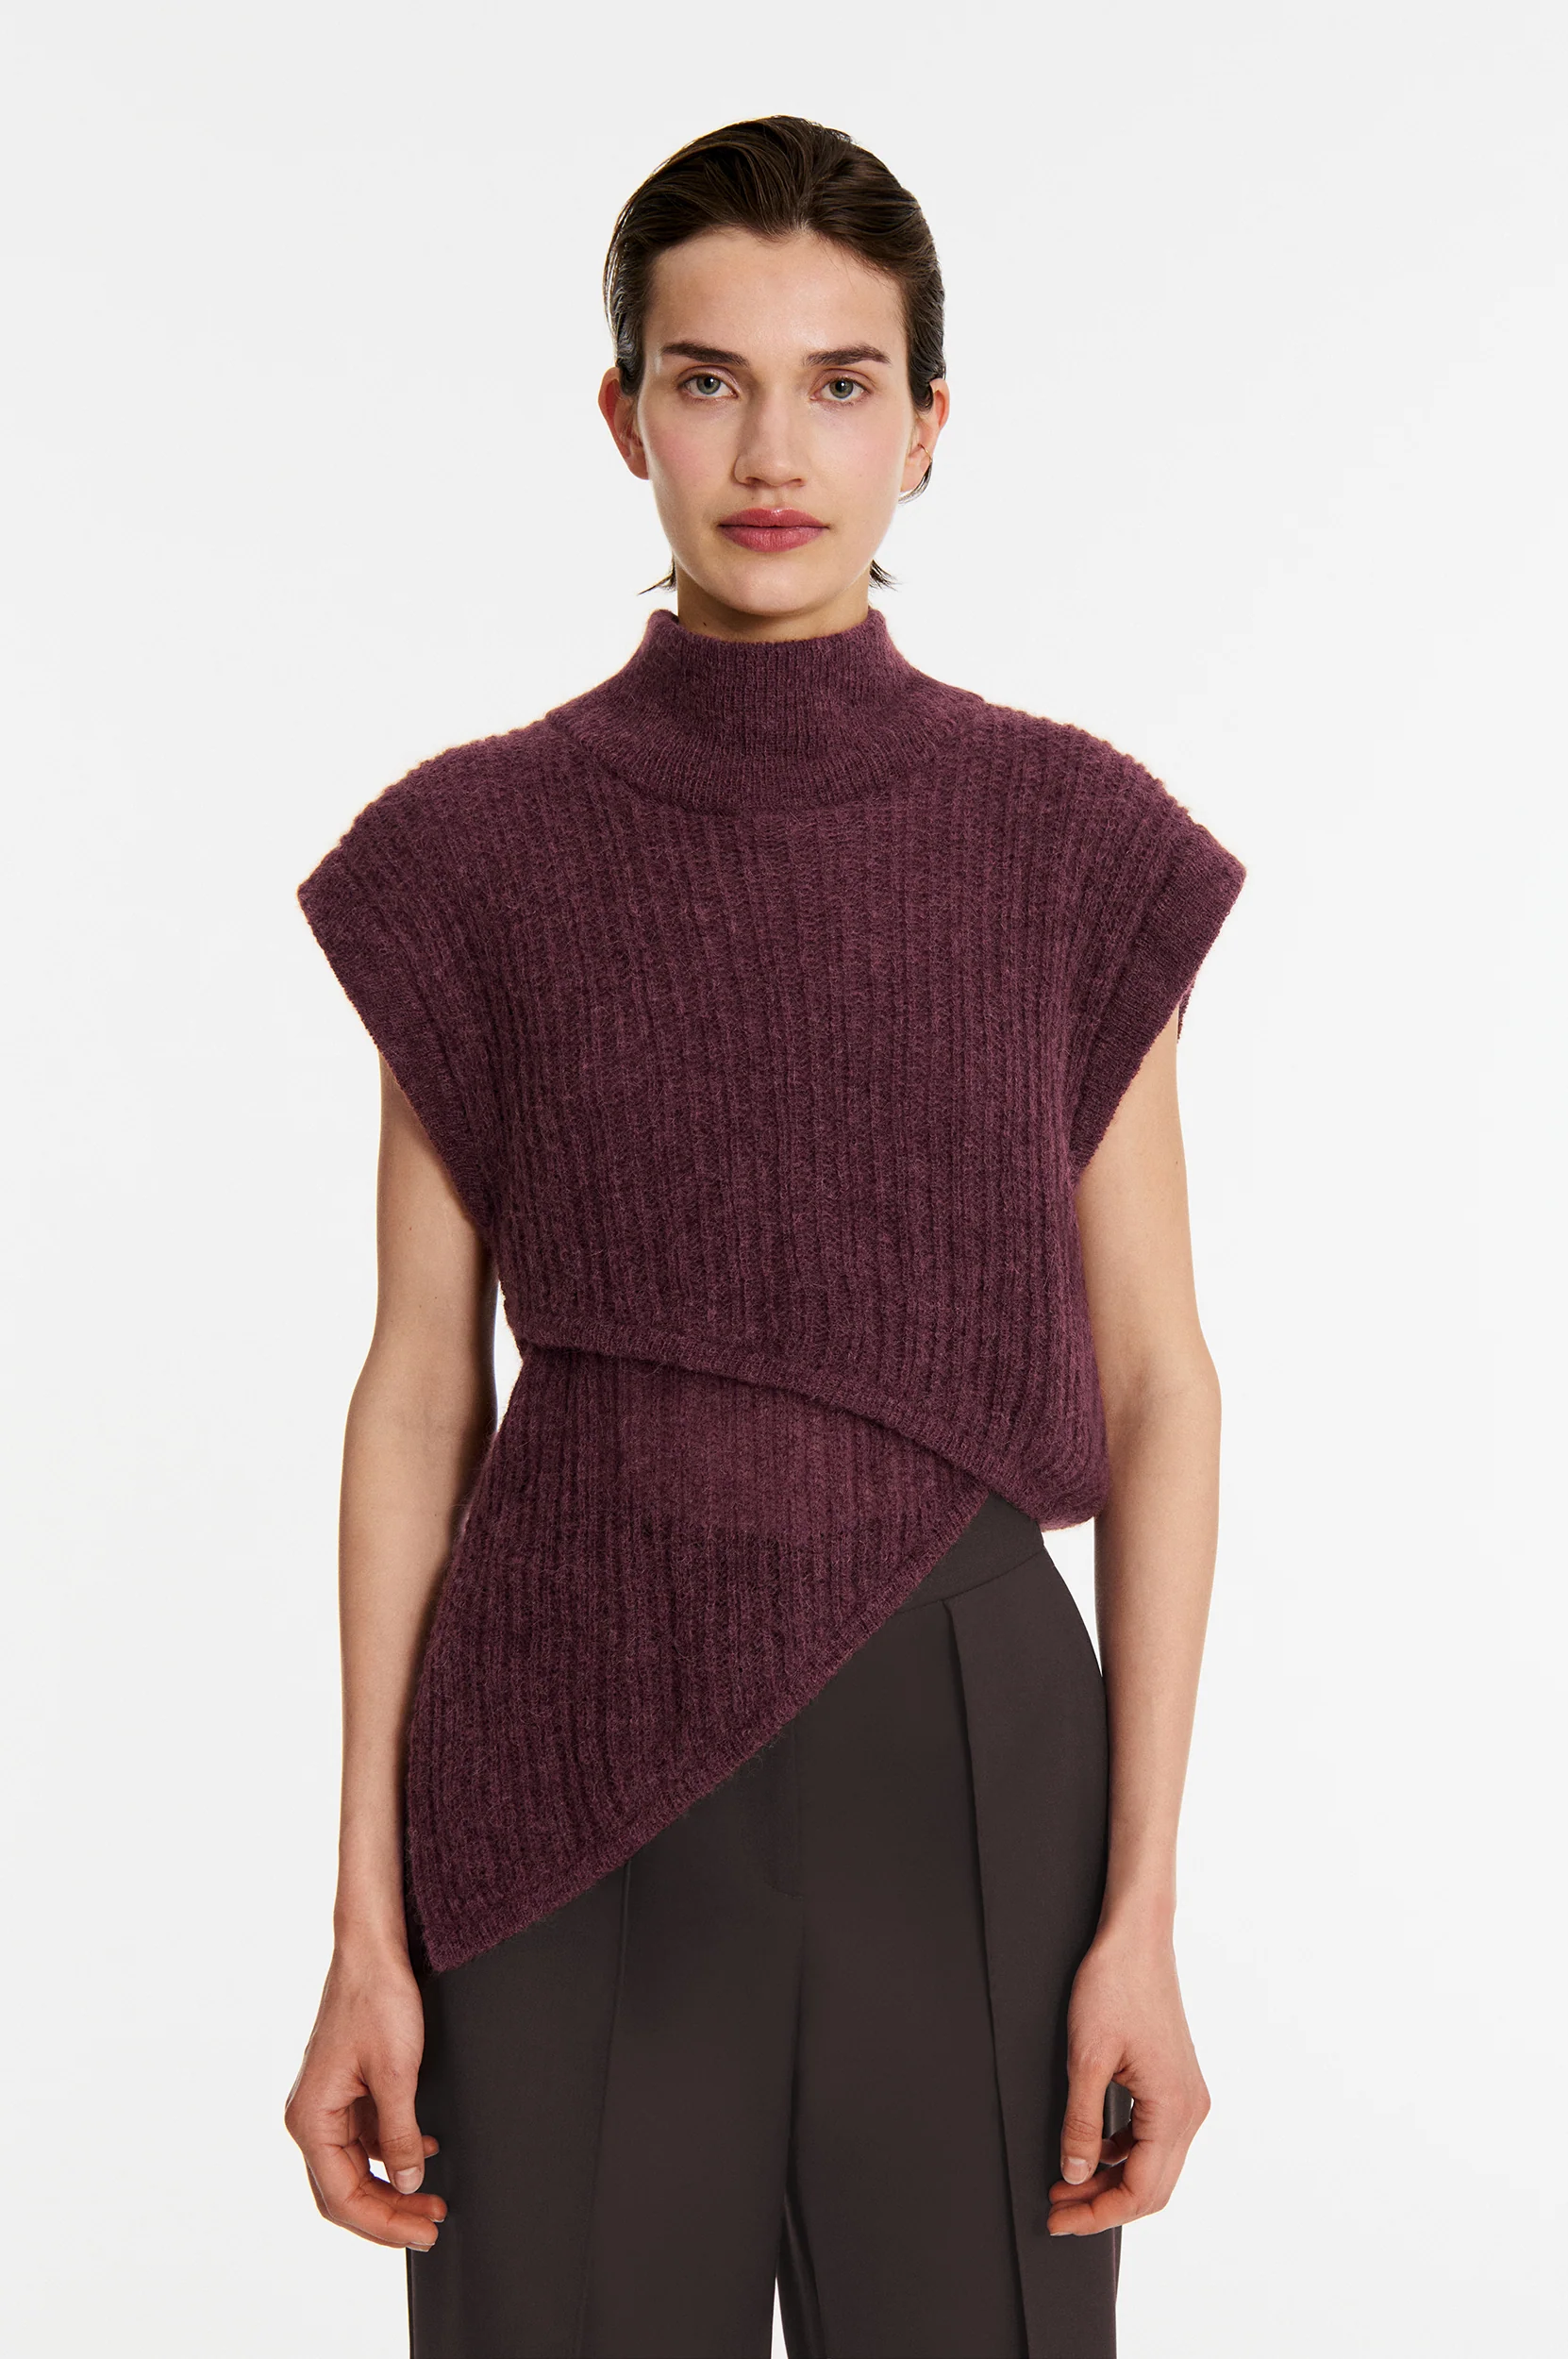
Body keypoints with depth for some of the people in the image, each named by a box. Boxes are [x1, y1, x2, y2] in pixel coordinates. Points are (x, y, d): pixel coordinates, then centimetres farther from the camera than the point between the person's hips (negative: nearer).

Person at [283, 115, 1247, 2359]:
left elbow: (1154, 1385, 0)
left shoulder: (1075, 841, 0)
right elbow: (421, 1389, 2)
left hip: (966, 1764, 0)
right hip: (572, 1791, 0)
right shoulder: (475, 852, 1)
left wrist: (1143, 1911, -5)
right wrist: (367, 1925, -2)